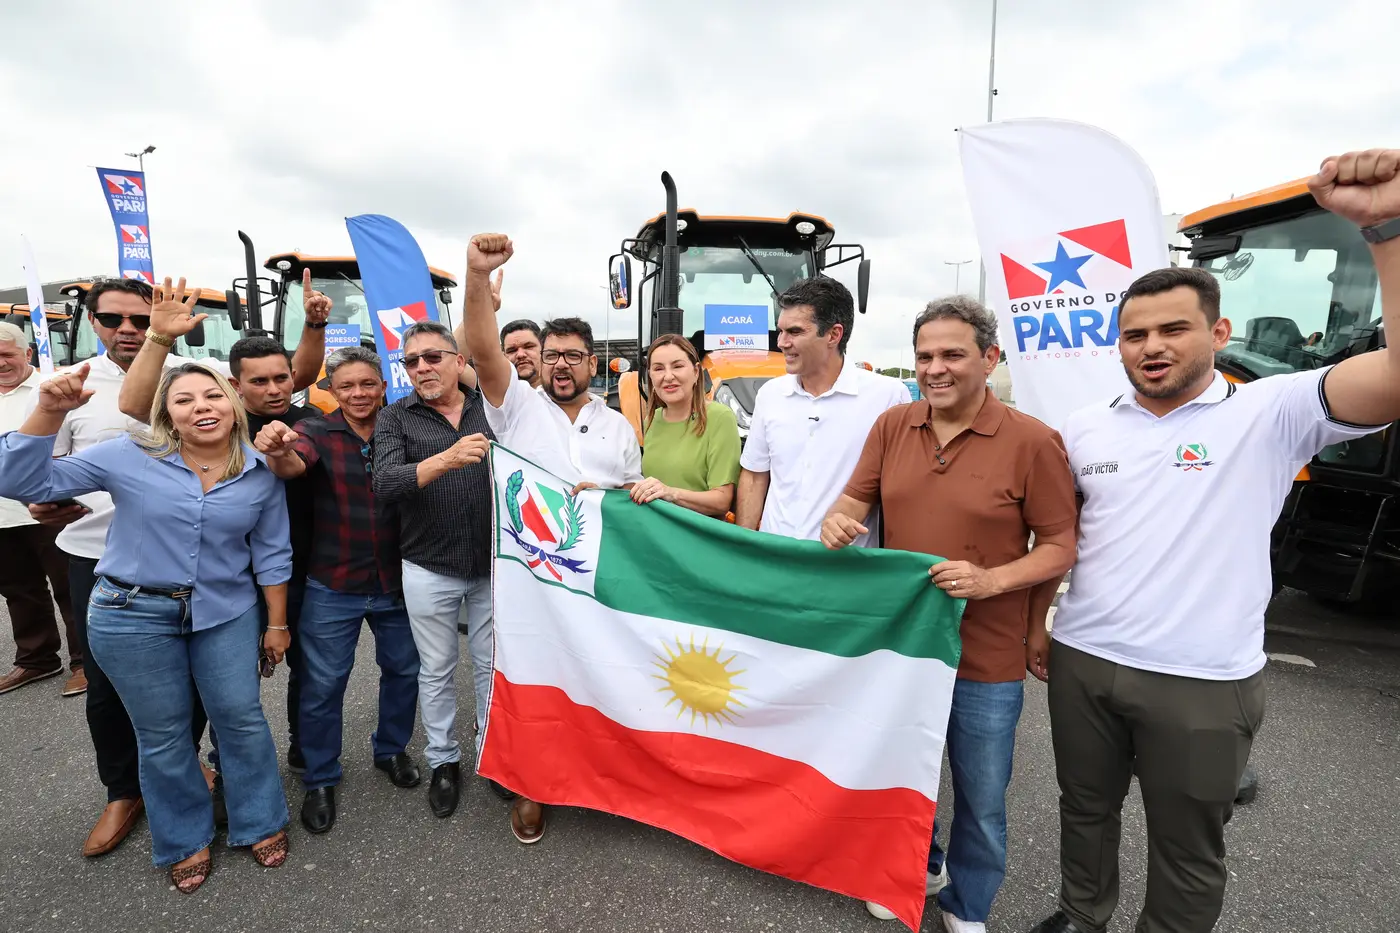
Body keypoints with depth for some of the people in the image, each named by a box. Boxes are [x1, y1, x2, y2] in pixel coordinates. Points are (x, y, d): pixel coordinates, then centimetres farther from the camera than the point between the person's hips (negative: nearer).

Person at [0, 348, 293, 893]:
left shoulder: (261, 474, -3)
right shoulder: (130, 457, -7)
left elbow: (271, 554, 3)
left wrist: (277, 625, 5)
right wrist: (50, 412, -22)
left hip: (226, 614, 1)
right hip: (133, 617, 0)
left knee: (242, 719, 7)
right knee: (162, 734, 12)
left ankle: (261, 823, 30)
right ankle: (185, 841, 34)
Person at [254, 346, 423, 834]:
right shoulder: (318, 432, -7)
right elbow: (293, 465, -28)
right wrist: (277, 451, -50)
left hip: (396, 581, 2)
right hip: (333, 587, -2)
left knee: (404, 668, 16)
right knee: (323, 684, 8)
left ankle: (391, 749, 41)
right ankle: (319, 779, 30)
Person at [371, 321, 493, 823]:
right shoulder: (396, 418, -3)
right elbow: (385, 485, -20)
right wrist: (445, 460, -33)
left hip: (492, 564, 1)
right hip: (430, 570, -1)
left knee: (491, 663, 14)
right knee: (436, 670, 14)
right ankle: (444, 762, 33)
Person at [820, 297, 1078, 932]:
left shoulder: (1032, 440, -12)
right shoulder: (892, 426, -1)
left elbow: (1062, 544, -9)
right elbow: (856, 499, 5)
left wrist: (993, 580, -24)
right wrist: (838, 519, -18)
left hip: (987, 661, -3)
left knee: (981, 801, 16)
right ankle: (918, 868, 52)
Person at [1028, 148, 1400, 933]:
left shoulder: (1269, 414, -7)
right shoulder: (1085, 429, 4)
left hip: (1204, 682, -3)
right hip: (1082, 661, 4)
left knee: (1188, 852, 17)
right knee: (1086, 811, 23)